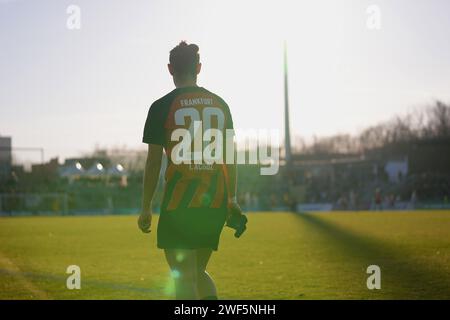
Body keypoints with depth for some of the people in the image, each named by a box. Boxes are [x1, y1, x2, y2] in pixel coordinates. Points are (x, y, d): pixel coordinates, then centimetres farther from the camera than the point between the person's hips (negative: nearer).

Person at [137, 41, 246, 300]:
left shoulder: (162, 107, -5)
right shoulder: (220, 104, 8)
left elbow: (154, 162, -4)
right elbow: (230, 157, 12)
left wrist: (146, 208, 2)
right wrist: (232, 199, 20)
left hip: (179, 203, -5)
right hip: (216, 201, 5)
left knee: (185, 278, 0)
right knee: (199, 272, 20)